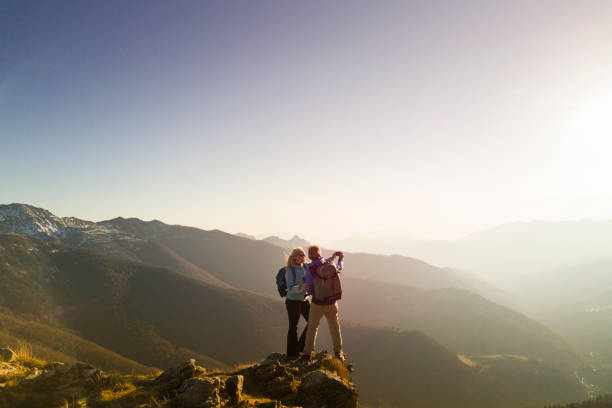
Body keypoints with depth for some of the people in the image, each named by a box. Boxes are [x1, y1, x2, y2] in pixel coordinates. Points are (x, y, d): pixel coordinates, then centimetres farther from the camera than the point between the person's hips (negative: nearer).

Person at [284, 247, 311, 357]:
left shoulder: (305, 267, 0)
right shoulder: (290, 271, -18)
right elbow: (290, 289, -23)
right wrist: (300, 288, -41)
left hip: (304, 300, 7)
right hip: (293, 302, -7)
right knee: (293, 327, 5)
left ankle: (302, 346, 24)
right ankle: (292, 352, 23)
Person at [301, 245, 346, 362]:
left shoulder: (310, 269, -13)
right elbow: (339, 268, 18)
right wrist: (341, 259, 37)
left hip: (317, 303, -2)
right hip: (332, 303, 2)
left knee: (312, 327, 10)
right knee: (335, 328, 16)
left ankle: (307, 352, 8)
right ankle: (338, 352, 25)